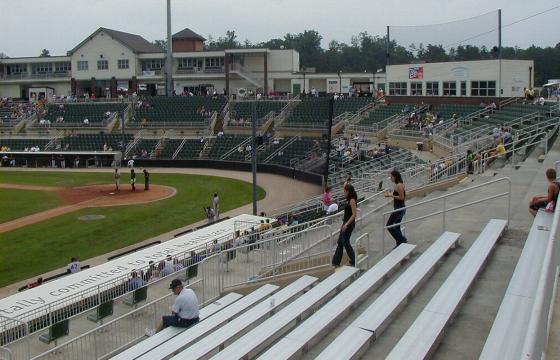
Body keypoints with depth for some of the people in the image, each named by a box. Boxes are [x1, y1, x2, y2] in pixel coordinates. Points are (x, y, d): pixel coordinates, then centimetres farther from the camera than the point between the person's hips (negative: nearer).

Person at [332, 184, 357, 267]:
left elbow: (354, 214, -23)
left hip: (349, 224, -10)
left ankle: (353, 261, 10)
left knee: (345, 242, -2)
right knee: (340, 242, 12)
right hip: (346, 223, 10)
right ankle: (336, 261, 17)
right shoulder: (348, 200, 11)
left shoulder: (352, 200, -17)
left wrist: (346, 224, -27)